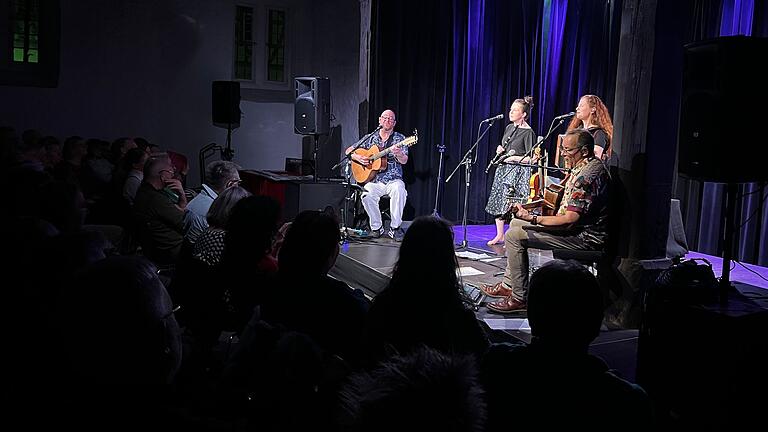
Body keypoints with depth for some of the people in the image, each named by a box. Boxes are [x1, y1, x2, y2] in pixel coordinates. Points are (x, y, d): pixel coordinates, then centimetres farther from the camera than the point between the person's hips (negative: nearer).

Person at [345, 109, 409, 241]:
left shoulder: (399, 139, 6)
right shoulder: (370, 139, 11)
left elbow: (404, 161, -7)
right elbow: (349, 151, 14)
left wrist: (399, 154, -30)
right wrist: (358, 158, -7)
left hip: (393, 179, -1)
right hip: (374, 180, 1)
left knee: (399, 190, -35)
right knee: (367, 195, -30)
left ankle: (395, 228, -21)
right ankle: (376, 228, -9)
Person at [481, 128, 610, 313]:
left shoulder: (588, 175, -24)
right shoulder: (584, 167, 11)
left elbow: (570, 220, -28)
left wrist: (532, 218, -23)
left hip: (585, 237, -12)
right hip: (578, 227, 12)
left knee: (514, 235, -18)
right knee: (516, 223, 16)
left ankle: (519, 297, -11)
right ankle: (508, 284, 17)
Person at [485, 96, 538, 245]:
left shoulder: (528, 132, -10)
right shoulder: (509, 127, 13)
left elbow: (530, 158, -12)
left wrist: (514, 158, -18)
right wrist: (500, 150, 5)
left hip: (518, 171, -8)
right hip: (503, 169, 8)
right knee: (498, 202, 9)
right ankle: (500, 235, 19)